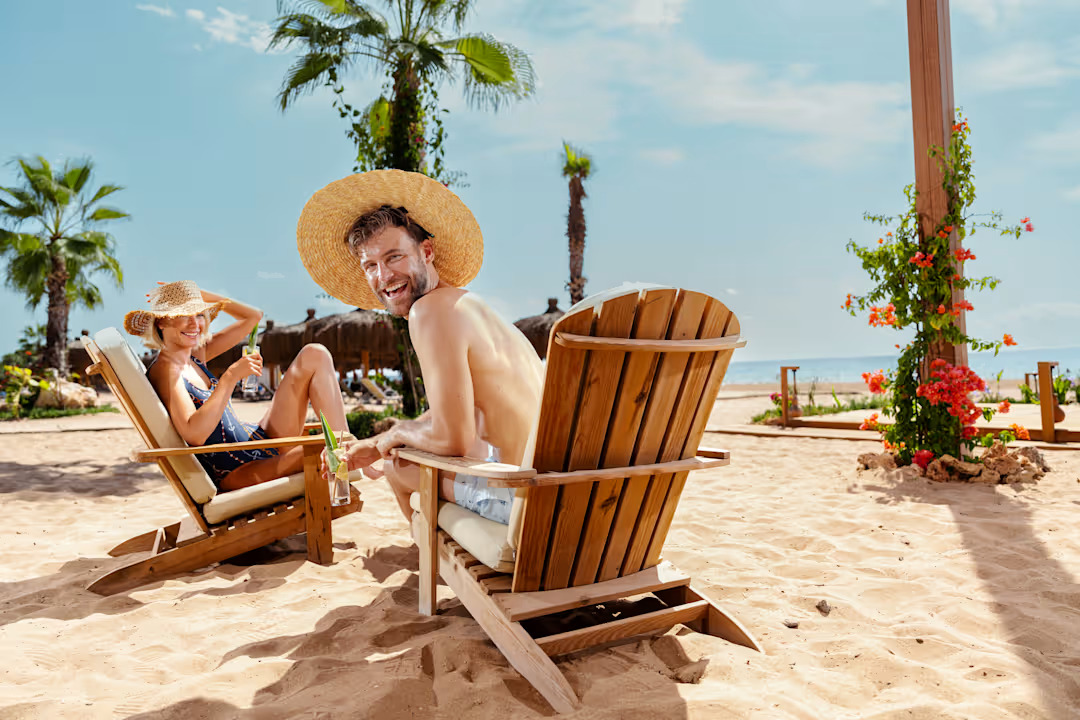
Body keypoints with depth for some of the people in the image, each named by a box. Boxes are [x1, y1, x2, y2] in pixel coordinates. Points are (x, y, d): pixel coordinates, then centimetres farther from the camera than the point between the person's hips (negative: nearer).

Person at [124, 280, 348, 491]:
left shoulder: (196, 354, 10)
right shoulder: (165, 369, -13)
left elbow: (253, 316, 20)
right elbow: (194, 434, -27)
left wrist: (204, 295, 10)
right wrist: (231, 376, -26)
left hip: (264, 441, 9)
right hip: (236, 475, -9)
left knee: (315, 355, 0)